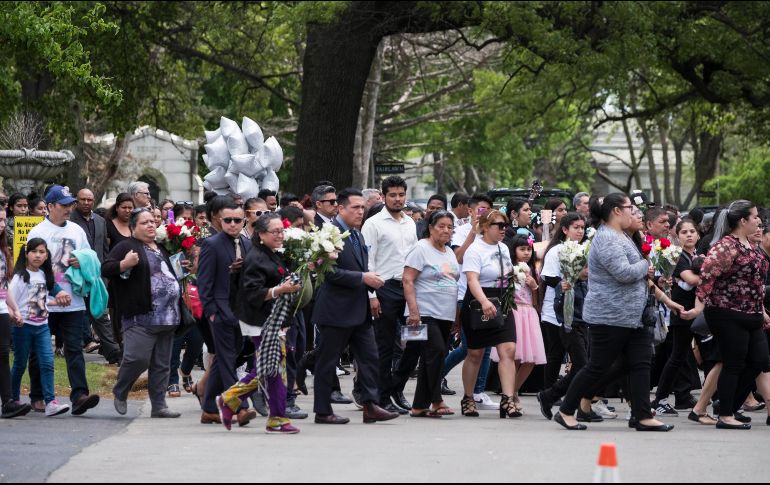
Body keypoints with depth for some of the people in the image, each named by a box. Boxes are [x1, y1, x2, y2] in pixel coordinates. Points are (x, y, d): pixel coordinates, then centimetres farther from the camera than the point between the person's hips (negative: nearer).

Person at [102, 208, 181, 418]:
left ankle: (159, 406, 11)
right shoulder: (127, 247, -2)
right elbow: (106, 270, -11)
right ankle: (120, 393, 10)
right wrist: (124, 264, -27)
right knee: (138, 358, -14)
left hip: (167, 318, 7)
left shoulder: (162, 249, 21)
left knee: (162, 364, 7)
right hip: (141, 316, -7)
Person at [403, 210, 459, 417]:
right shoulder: (421, 249, -7)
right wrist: (413, 311, -21)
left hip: (446, 315, 8)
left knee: (431, 359, 7)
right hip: (426, 313, -8)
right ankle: (436, 400, -12)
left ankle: (419, 407, 9)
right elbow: (408, 281, -13)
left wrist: (457, 315, 17)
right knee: (437, 351, -19)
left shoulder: (450, 253, 17)